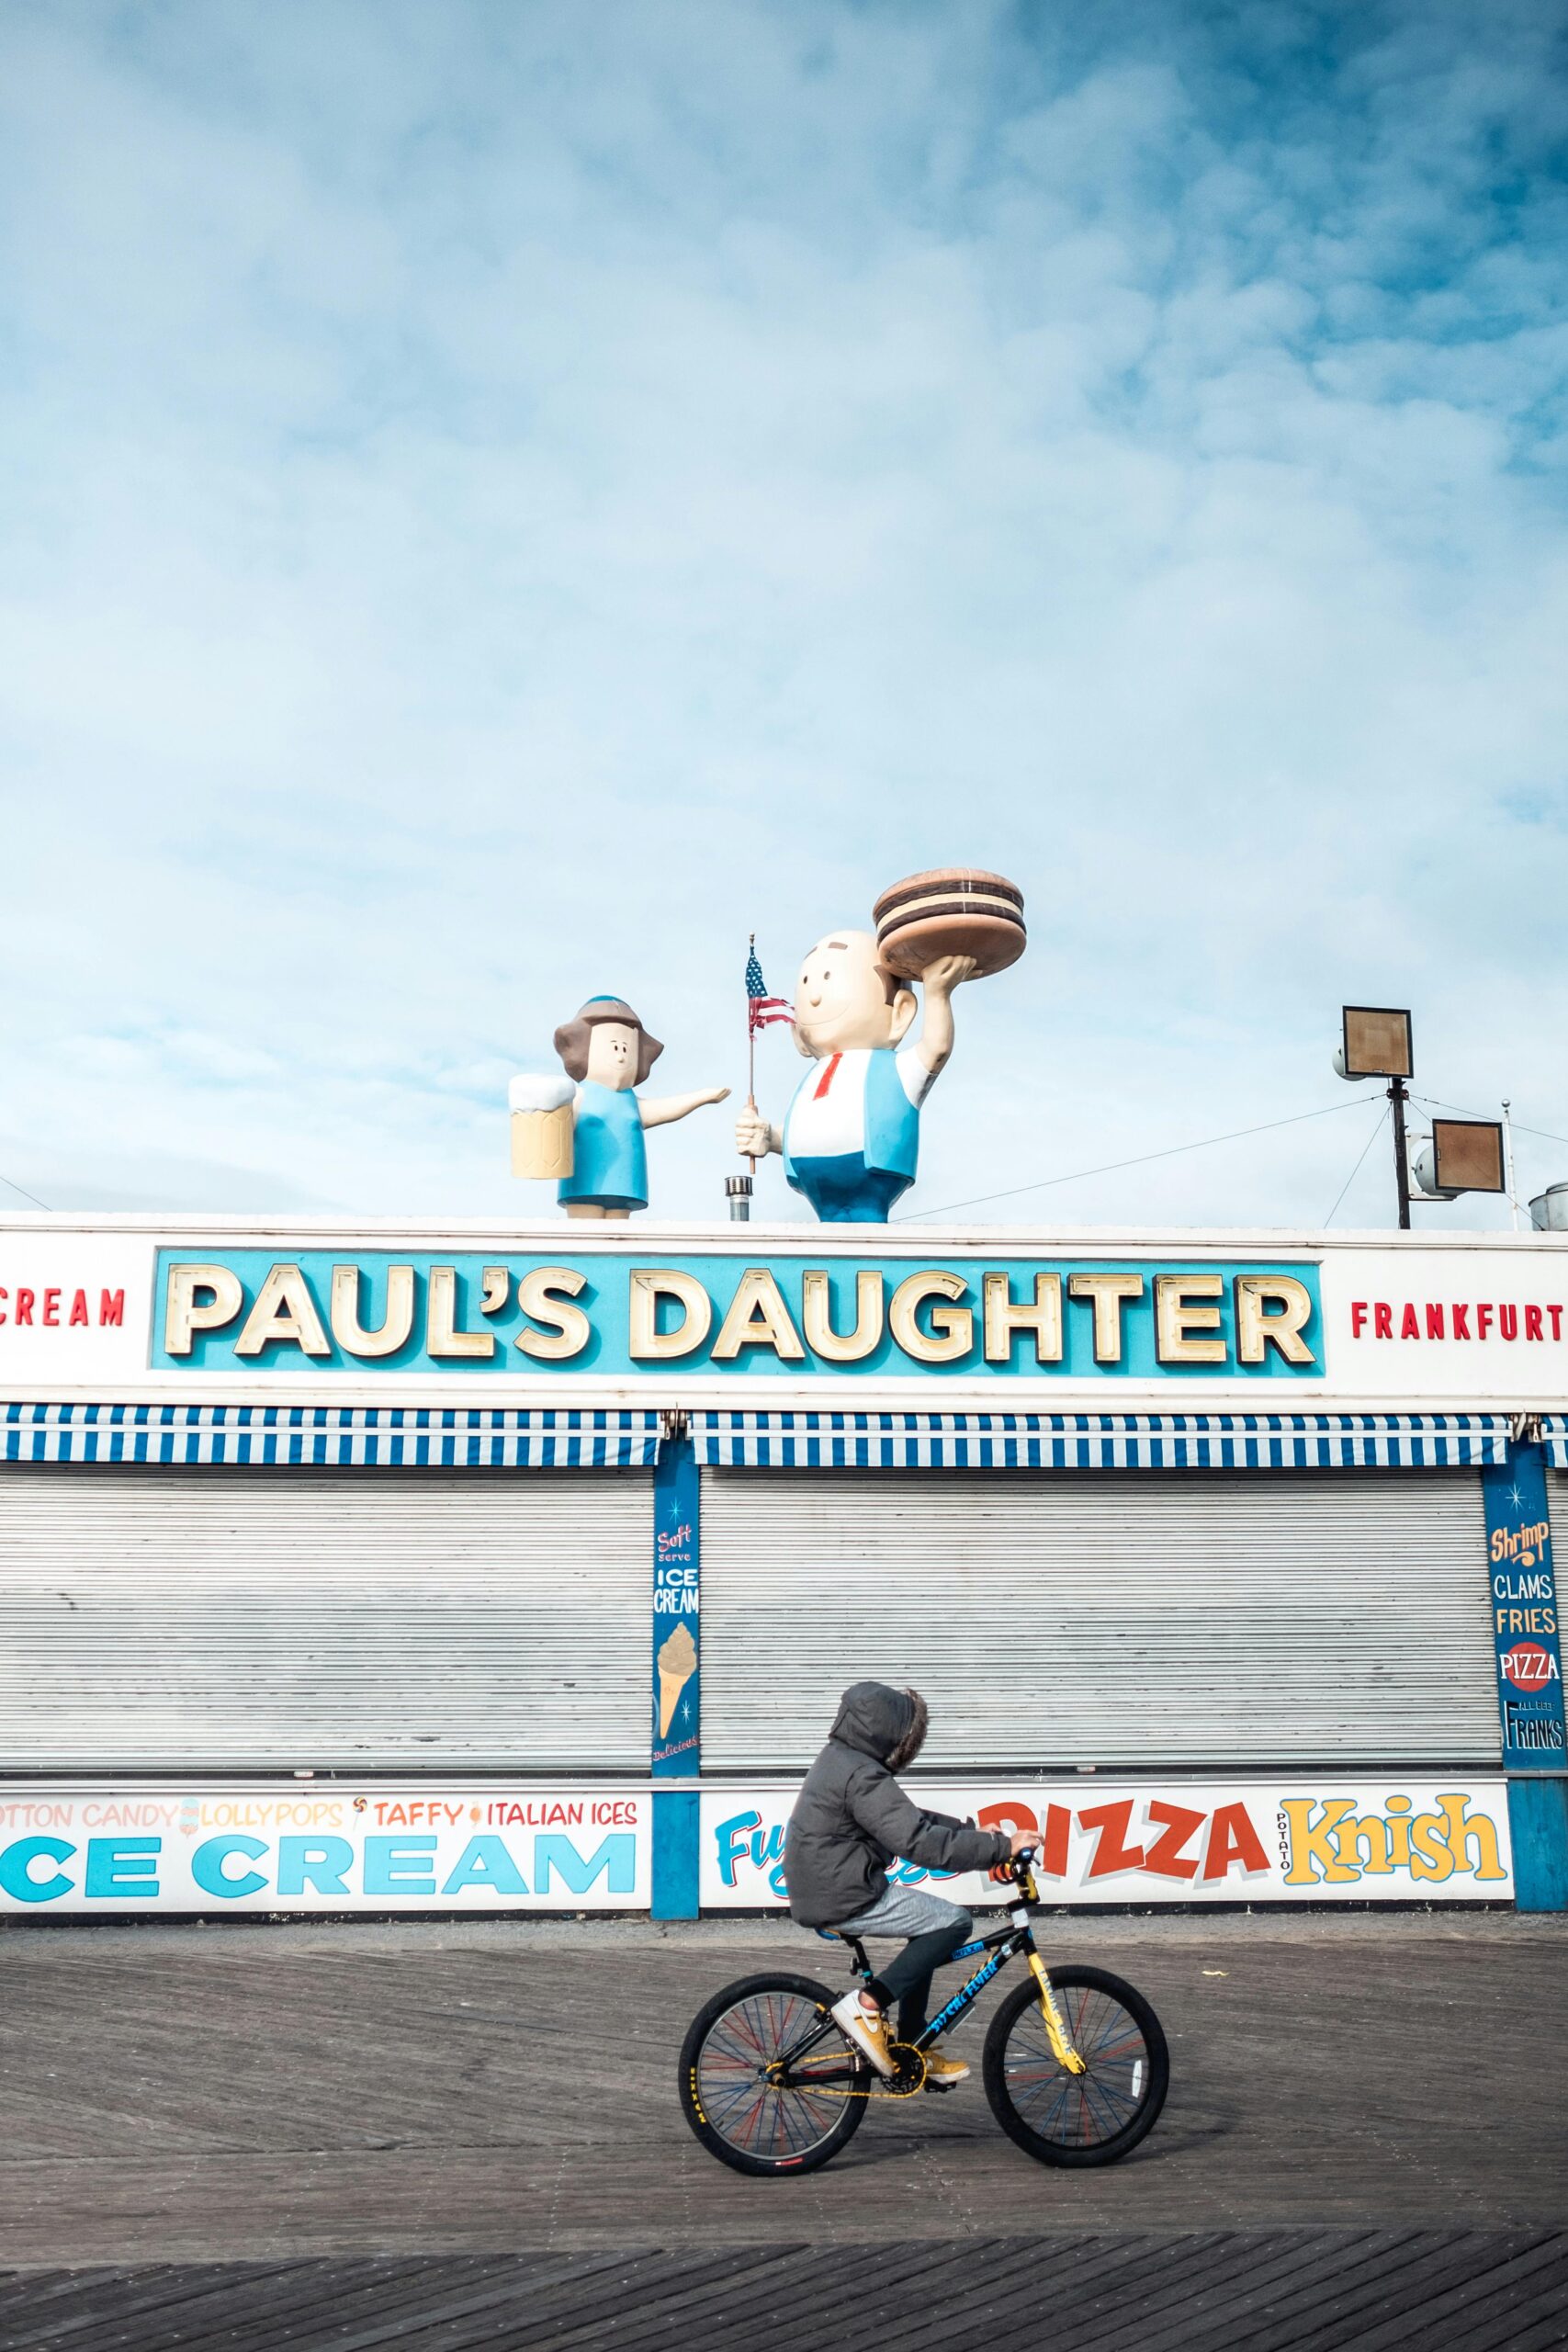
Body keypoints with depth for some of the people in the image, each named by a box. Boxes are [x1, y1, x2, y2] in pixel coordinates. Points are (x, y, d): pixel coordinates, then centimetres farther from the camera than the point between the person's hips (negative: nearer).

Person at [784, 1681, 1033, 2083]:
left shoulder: (842, 1759, 12)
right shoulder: (864, 1777, -21)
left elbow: (911, 1819, 19)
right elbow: (921, 1842, -27)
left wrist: (972, 1831, 13)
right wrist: (1000, 1848, -22)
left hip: (819, 1891, 11)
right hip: (843, 1900, -10)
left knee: (930, 1930, 22)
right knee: (954, 1921, -9)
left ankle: (912, 2048, 25)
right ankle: (867, 2004, -9)